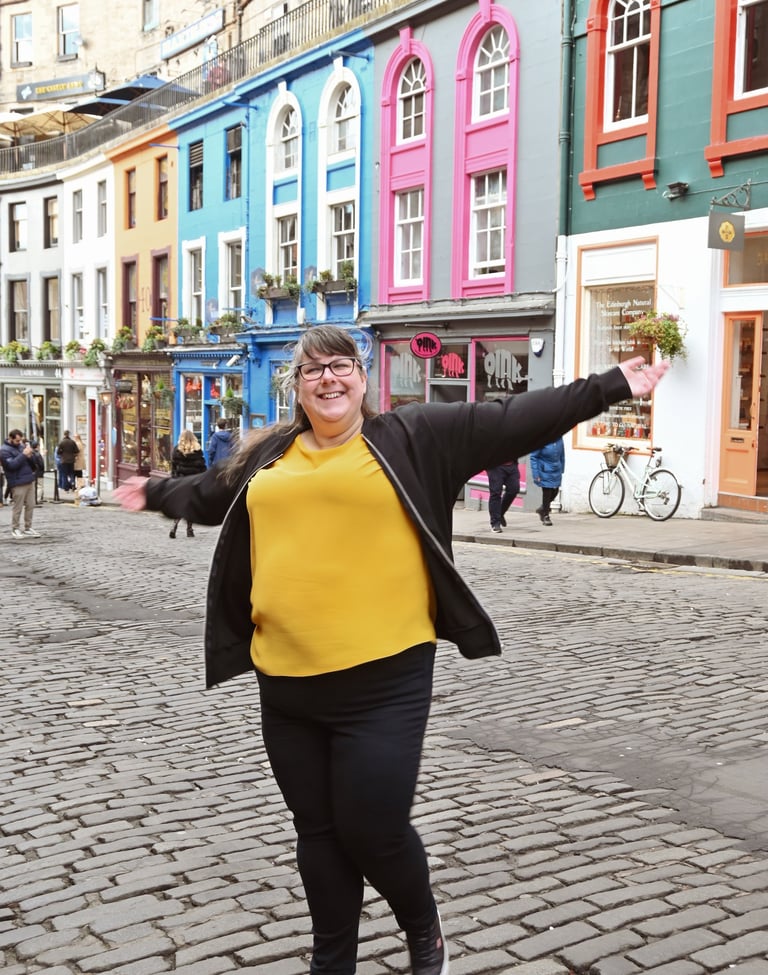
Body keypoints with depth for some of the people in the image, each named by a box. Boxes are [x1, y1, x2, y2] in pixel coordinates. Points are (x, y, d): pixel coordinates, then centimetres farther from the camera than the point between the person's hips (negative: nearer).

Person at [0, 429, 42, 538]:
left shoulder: (21, 445, 13)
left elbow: (34, 462, 14)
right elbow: (11, 465, -20)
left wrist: (30, 455, -8)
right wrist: (24, 454, -22)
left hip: (30, 480, 7)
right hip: (18, 483, -7)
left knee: (30, 506, 8)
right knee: (18, 507, -2)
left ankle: (28, 528, 16)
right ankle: (15, 529, 10)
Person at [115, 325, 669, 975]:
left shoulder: (410, 437, 1)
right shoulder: (267, 456, 13)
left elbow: (512, 421, -3)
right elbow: (207, 495, 33)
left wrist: (612, 386, -6)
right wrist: (154, 493, 47)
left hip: (383, 679, -4)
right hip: (287, 682, 5)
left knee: (373, 830, -1)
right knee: (317, 832, 14)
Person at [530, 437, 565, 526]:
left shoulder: (559, 438, -4)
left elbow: (562, 455, 10)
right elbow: (533, 457, -12)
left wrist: (562, 470, 13)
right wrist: (536, 475, -14)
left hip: (556, 471, 5)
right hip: (545, 472, -5)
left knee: (554, 492, 12)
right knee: (547, 493, -2)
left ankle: (542, 509, 38)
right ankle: (546, 516, 16)